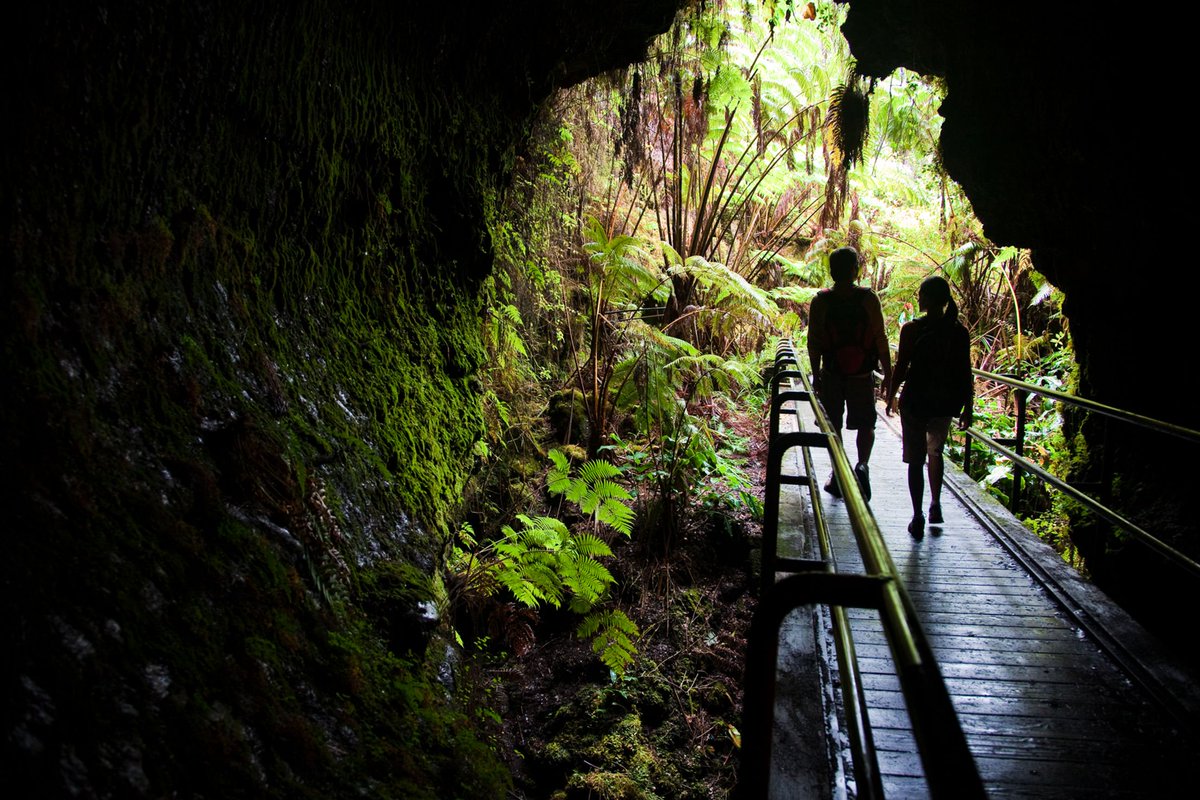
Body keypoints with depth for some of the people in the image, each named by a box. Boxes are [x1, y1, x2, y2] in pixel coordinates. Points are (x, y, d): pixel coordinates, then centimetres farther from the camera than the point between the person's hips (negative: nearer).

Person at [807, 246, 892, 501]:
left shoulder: (820, 301, -7)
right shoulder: (869, 299, -10)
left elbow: (813, 342, -3)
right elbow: (881, 339, -8)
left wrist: (816, 374, 8)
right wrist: (888, 372, 3)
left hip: (831, 375, 1)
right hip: (862, 375, -1)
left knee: (833, 427, 13)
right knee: (865, 425, 12)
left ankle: (838, 478, 18)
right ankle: (862, 465, -13)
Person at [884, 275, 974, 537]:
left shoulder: (912, 329, -12)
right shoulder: (960, 332, -3)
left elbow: (901, 368, -9)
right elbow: (965, 373, 0)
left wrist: (891, 396, 5)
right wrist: (967, 406, 9)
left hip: (915, 400, -3)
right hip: (946, 401, 3)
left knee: (916, 460, 5)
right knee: (935, 451, 26)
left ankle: (918, 517, 6)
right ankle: (935, 505, 24)